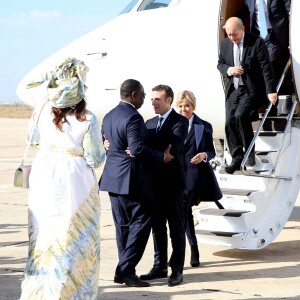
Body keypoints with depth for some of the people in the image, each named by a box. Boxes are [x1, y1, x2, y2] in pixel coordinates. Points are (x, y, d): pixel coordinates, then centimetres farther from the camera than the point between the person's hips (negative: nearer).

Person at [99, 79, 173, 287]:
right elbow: (138, 149, -24)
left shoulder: (109, 116, 13)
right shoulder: (133, 117, -17)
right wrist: (162, 157, -14)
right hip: (133, 179, -9)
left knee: (123, 225, 13)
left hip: (114, 178, 9)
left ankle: (125, 271, 17)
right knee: (141, 222, -2)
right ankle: (125, 270, -6)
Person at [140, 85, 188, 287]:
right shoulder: (150, 123, 14)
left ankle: (177, 270, 7)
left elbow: (171, 146, -23)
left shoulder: (180, 122, -7)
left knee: (176, 228, 2)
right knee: (157, 227, 12)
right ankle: (160, 267, 21)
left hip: (172, 183, -6)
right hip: (154, 183, 6)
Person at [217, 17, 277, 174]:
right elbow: (220, 64, 17)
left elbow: (266, 67, -12)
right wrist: (228, 70, -8)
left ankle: (249, 152, -6)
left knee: (240, 116, -25)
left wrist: (271, 91, -17)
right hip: (233, 89, 6)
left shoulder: (257, 42, -11)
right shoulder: (225, 44, 5)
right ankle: (237, 158, 6)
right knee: (230, 122, -4)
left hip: (251, 89, -5)